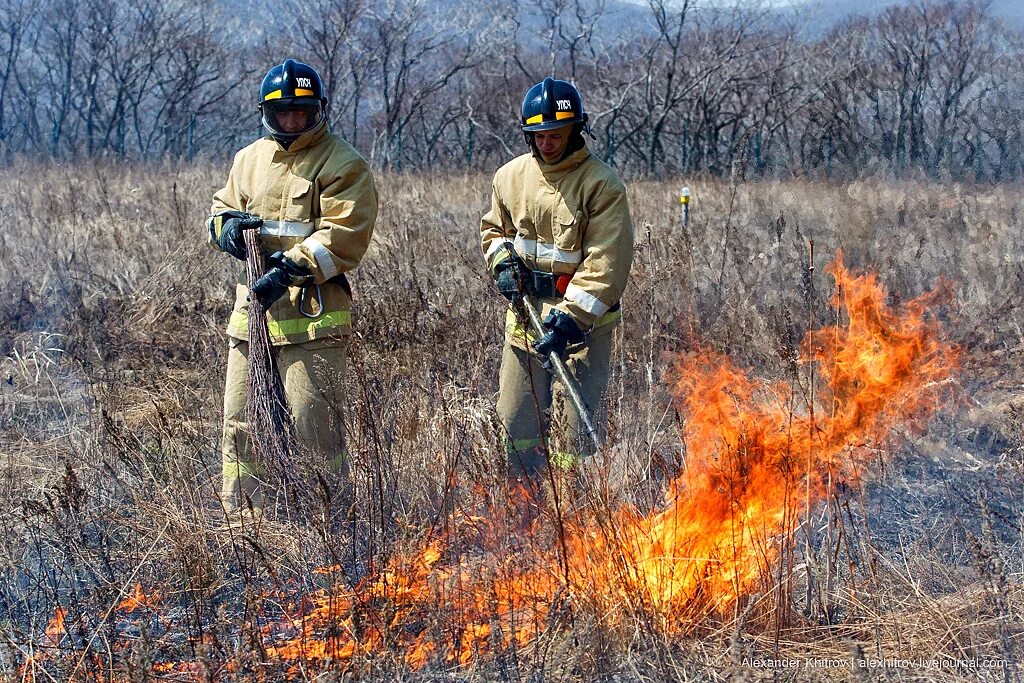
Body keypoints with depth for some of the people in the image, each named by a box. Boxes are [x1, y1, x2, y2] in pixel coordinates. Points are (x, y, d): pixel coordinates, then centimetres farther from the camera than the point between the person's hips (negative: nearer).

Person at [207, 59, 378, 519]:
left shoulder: (343, 165, -4)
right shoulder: (250, 158, 17)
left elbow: (342, 238, -14)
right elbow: (222, 205, 27)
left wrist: (290, 271, -24)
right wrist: (227, 223, 2)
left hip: (310, 314, -6)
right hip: (251, 309, 7)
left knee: (314, 427, -8)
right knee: (239, 423, 9)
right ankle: (239, 516, 18)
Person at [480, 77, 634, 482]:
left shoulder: (601, 185, -11)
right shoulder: (511, 176, 7)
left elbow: (606, 262, -16)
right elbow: (493, 228, 25)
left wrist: (571, 319, -23)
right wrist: (502, 263, 4)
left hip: (581, 320, -6)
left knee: (572, 424, -10)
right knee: (516, 418, 10)